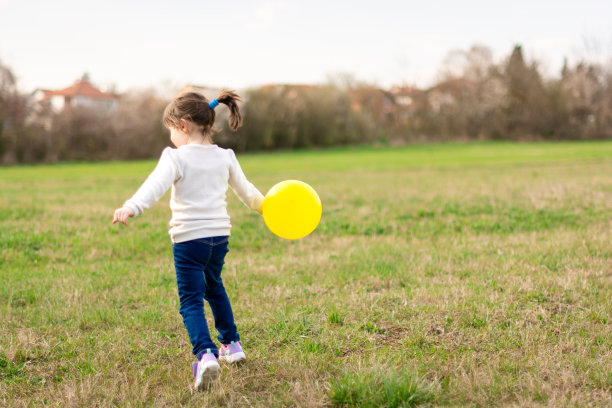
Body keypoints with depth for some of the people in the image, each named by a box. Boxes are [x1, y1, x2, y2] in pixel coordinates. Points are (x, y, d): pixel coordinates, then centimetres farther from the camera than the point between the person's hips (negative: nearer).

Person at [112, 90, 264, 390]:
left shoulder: (176, 157, -9)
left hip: (188, 238, -6)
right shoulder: (225, 157, 8)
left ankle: (206, 354, -24)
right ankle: (231, 344, 37)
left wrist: (131, 208, -39)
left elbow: (155, 185, -27)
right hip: (220, 235, 6)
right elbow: (245, 189, 23)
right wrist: (263, 206, 41)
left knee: (191, 301, -3)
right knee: (214, 287, 29)